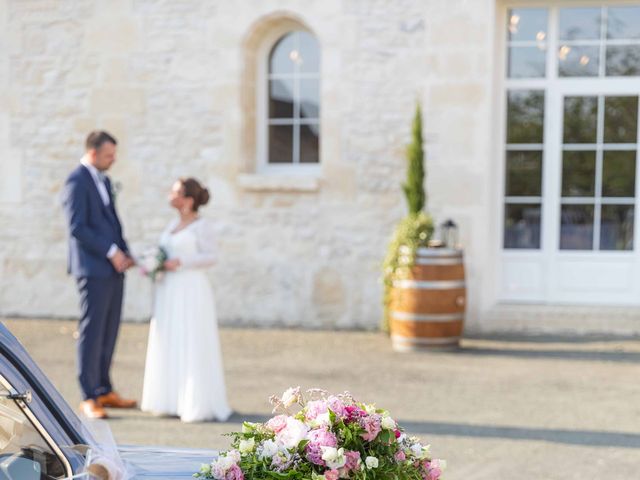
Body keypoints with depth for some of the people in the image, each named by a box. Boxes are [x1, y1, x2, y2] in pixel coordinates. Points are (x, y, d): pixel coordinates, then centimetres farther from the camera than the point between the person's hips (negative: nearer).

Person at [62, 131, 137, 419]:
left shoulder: (103, 180, 18)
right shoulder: (77, 181, -10)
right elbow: (77, 227, -17)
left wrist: (124, 252, 8)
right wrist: (111, 252, -15)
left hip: (113, 267, 8)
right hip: (93, 268, -8)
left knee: (109, 332, 10)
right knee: (92, 331, -4)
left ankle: (104, 391, 19)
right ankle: (89, 398, 1)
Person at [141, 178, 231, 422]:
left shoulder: (202, 226, -7)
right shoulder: (172, 225, 15)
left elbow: (210, 257, -12)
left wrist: (179, 262, -18)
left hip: (191, 292, -8)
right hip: (168, 291, 8)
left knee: (192, 347, -6)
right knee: (168, 345, 7)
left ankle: (198, 404, 0)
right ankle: (173, 400, 13)